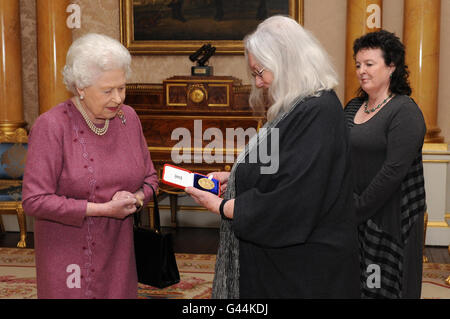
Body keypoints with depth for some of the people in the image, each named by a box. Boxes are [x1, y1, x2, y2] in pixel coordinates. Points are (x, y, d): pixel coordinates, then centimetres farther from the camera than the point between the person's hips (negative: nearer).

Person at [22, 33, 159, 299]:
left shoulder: (128, 118, 3)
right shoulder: (51, 126, -14)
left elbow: (150, 178, 12)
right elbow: (35, 201, -18)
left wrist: (135, 199, -11)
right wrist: (103, 209, -19)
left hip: (118, 253, 5)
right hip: (69, 258, -4)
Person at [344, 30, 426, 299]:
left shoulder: (405, 112, -12)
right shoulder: (353, 107, 11)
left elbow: (394, 171, -20)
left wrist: (358, 211, -17)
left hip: (389, 219, -6)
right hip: (351, 217, 7)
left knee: (381, 288, 4)